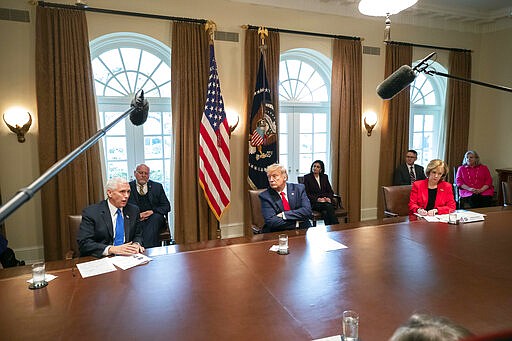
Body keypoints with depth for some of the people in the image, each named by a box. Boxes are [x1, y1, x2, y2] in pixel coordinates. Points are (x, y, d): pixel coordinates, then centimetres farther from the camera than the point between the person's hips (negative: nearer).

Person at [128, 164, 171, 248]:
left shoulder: (157, 186, 16)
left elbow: (166, 206, 10)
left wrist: (152, 211, -8)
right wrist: (137, 215, -13)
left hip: (154, 218, 1)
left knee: (156, 217, -33)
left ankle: (148, 248, -40)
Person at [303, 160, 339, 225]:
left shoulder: (325, 177, 17)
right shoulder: (307, 177, 4)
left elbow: (330, 191, 15)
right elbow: (307, 193, -2)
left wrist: (329, 198, -7)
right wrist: (317, 199, -16)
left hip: (326, 201, 3)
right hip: (314, 203, -3)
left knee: (325, 212, -34)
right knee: (329, 207, -33)